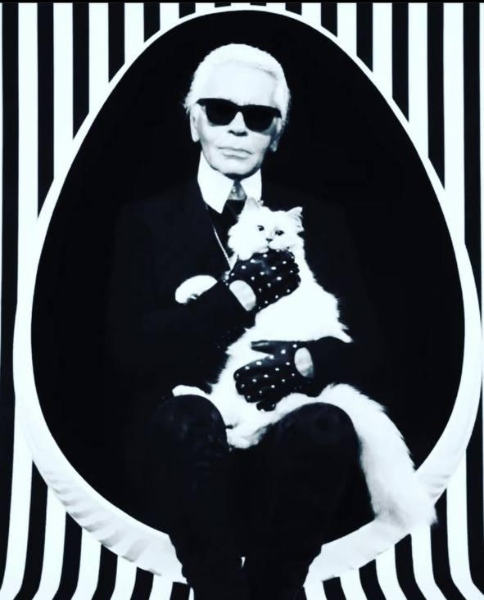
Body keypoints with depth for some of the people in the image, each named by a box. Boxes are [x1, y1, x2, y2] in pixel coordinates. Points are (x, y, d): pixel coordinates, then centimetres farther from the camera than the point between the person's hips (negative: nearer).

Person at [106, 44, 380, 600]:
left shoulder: (317, 221, 15)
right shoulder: (146, 221, 10)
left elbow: (362, 344, 7)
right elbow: (129, 350, -3)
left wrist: (302, 361, -16)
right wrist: (240, 294, -12)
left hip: (293, 448, 1)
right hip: (183, 444, -1)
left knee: (326, 425, -32)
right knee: (188, 415, -35)